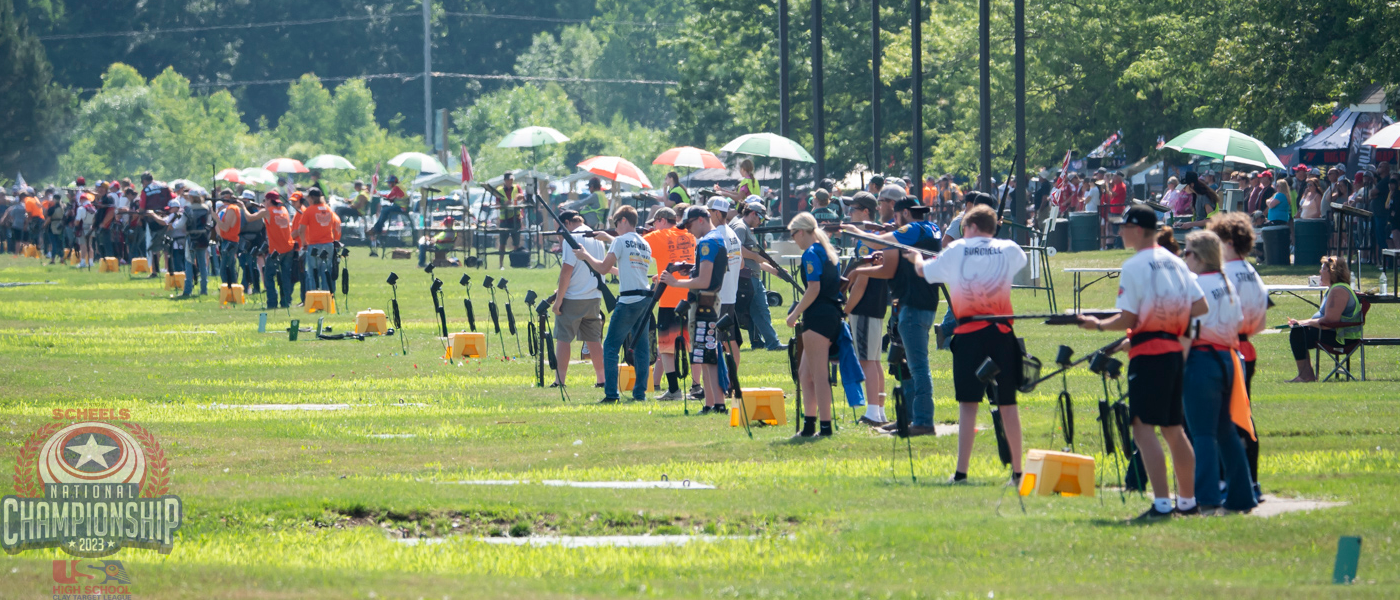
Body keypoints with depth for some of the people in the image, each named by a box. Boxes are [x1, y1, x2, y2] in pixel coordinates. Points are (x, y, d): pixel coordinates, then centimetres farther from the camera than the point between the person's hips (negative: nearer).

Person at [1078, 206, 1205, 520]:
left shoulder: (1134, 266, -10)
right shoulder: (1175, 263, 11)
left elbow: (1127, 319, -13)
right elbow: (1201, 307, 10)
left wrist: (1098, 325, 4)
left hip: (1147, 352, -8)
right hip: (1174, 349, 8)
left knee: (1144, 426, -9)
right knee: (1173, 428, 16)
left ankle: (1162, 502, -18)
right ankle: (1187, 499, 21)